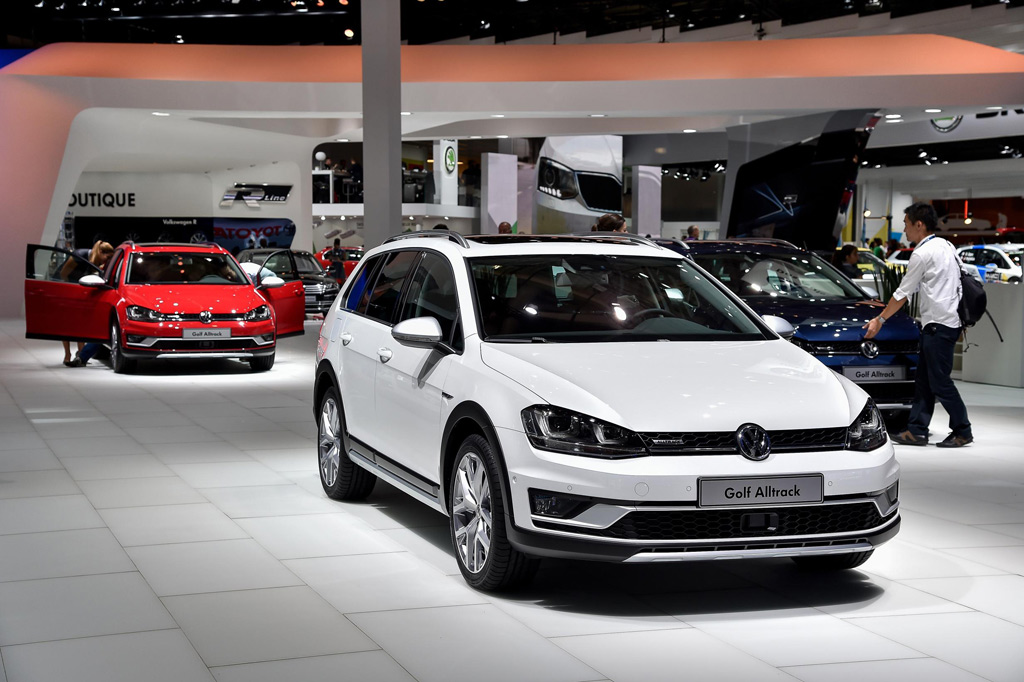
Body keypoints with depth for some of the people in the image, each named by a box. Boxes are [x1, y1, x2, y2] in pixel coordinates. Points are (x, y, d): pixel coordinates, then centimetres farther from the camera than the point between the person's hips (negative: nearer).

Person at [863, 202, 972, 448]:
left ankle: (963, 431, 3)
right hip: (950, 320, 10)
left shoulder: (923, 253, -12)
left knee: (940, 381, -4)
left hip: (939, 325, -10)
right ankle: (917, 430, 12)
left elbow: (902, 293, -7)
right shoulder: (946, 246, 15)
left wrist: (880, 320, 3)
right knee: (923, 380, 10)